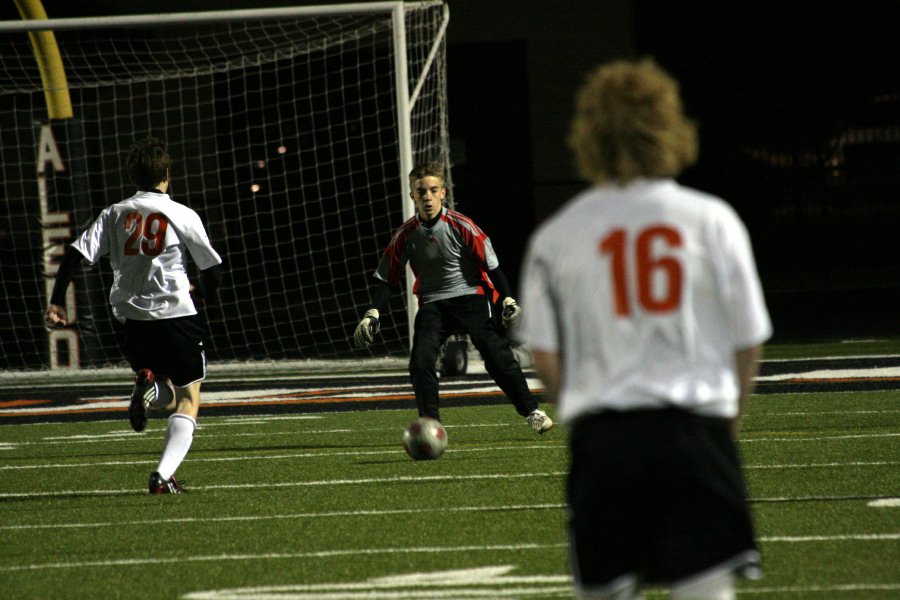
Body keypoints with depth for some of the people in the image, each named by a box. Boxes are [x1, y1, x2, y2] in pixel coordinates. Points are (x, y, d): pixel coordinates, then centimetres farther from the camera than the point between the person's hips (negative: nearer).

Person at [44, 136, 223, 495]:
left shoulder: (115, 214, 7)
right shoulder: (182, 216, -3)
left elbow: (76, 254, -2)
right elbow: (213, 271, 2)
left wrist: (57, 301, 1)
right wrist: (200, 292, 23)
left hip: (132, 317, 4)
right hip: (175, 314, -4)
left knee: (165, 394, 23)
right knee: (188, 400, 4)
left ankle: (147, 385, -14)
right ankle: (163, 475, -15)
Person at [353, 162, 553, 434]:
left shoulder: (461, 226, -13)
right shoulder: (405, 235, -5)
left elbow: (491, 264, -6)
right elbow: (386, 279, 3)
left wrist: (507, 299, -13)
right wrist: (373, 313, -9)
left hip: (472, 296, -2)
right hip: (432, 304, 2)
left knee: (498, 356, -10)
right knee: (421, 361, -17)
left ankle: (531, 412, 5)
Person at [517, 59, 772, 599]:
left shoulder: (556, 235, 3)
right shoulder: (712, 219, 2)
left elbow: (544, 355, 5)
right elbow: (748, 342, 5)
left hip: (601, 436, 1)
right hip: (695, 430, -1)